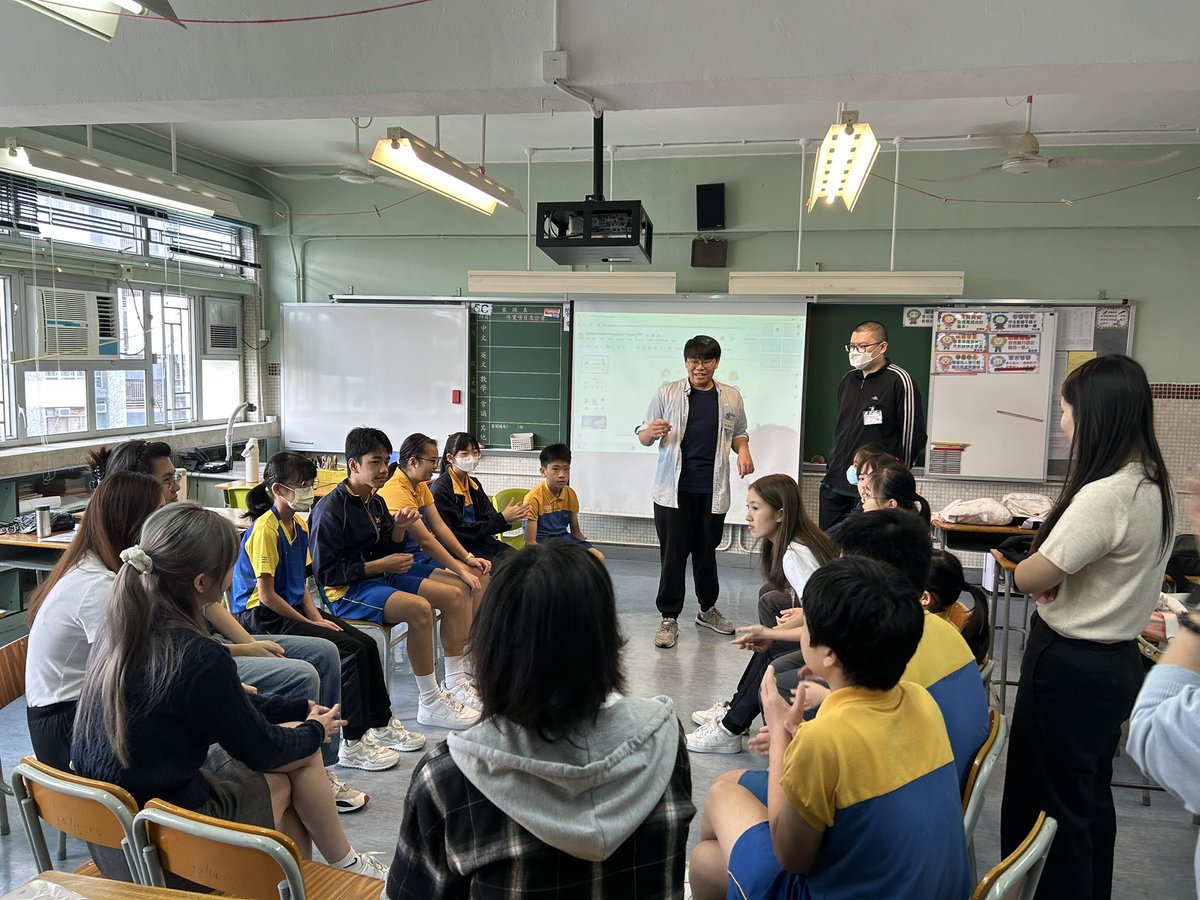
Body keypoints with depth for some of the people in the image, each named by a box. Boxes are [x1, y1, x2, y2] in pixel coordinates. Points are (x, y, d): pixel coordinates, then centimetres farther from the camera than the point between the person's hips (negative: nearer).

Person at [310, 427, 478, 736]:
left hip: (381, 577, 9)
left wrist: (398, 528, -2)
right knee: (419, 607, -33)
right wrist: (380, 565, -18)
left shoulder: (375, 501, 11)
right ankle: (430, 703, -22)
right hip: (347, 591, -9)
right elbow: (326, 572, -18)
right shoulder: (330, 510, -15)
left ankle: (455, 682, 10)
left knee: (454, 596, 1)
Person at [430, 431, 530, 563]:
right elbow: (461, 531, -16)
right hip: (461, 549, -7)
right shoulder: (440, 489, -12)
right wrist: (502, 518, -18)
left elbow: (490, 516, 6)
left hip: (484, 543, 7)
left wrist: (509, 519, -17)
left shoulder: (474, 483, 13)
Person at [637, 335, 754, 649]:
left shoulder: (731, 397, 8)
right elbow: (642, 437, 3)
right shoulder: (667, 393, 1)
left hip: (713, 490, 2)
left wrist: (743, 450, -1)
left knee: (707, 552, 13)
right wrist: (652, 432, -20)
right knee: (673, 554, 0)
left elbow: (738, 433, 21)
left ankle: (708, 609, 31)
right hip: (673, 490, -2)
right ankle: (669, 618, 9)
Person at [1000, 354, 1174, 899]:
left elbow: (1028, 578, -21)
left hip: (1069, 668, -9)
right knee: (1089, 799, 23)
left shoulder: (1104, 496, -27)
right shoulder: (1152, 486, 3)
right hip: (1117, 660, 9)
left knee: (1043, 802, 7)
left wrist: (1037, 566, 0)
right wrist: (1058, 569, -7)